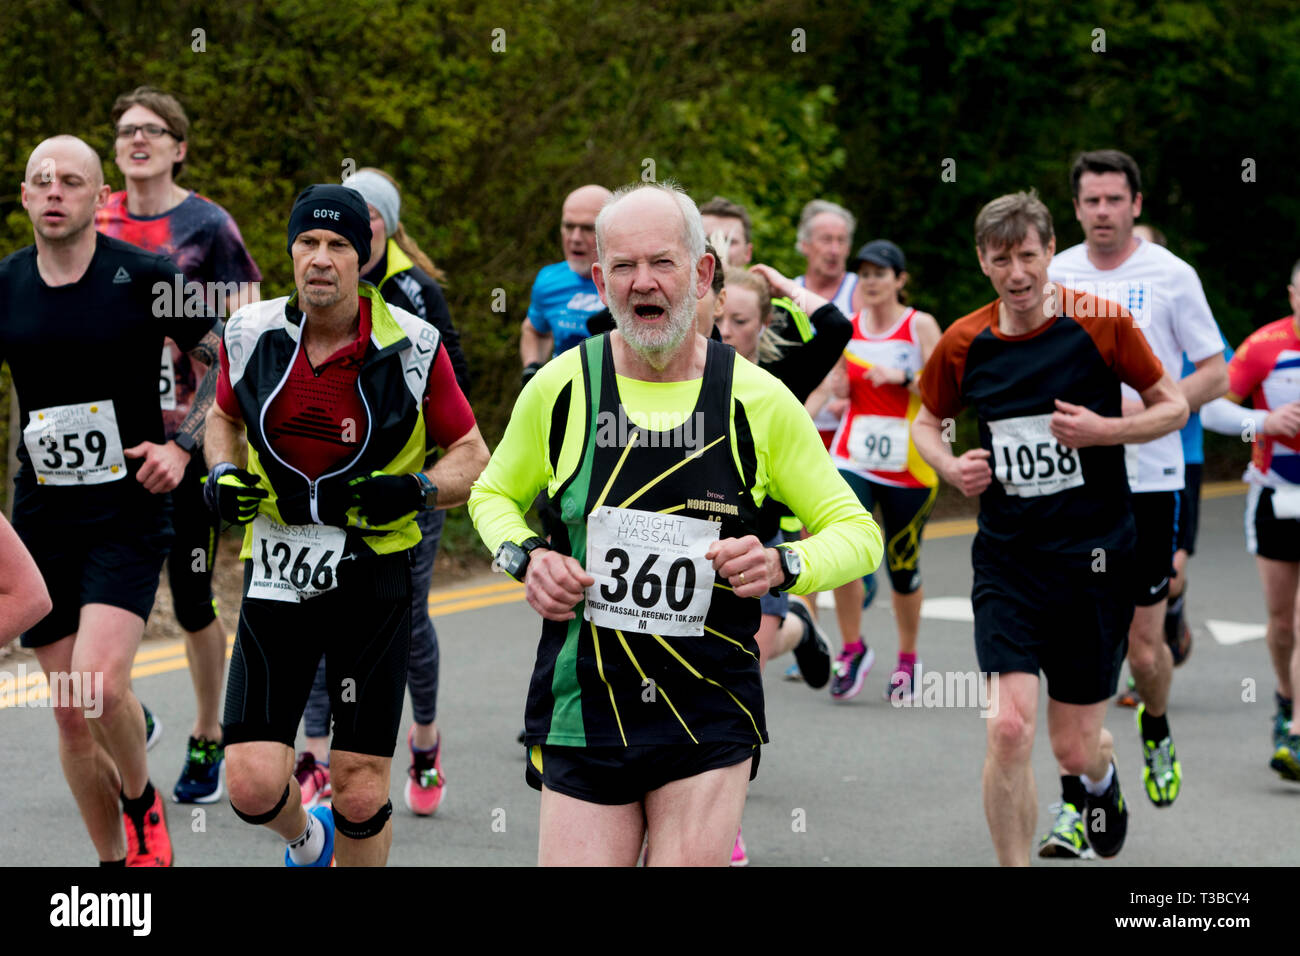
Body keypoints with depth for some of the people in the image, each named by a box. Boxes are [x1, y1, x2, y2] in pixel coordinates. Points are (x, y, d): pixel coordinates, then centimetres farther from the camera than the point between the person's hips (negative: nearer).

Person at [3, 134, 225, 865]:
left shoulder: (146, 278, -7)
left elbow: (224, 361, 6)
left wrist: (181, 447, -4)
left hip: (130, 512, -4)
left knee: (100, 683, -21)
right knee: (72, 715, 5)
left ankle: (143, 804, 7)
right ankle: (115, 860, 21)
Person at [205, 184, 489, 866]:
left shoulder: (412, 348, -7)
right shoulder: (252, 335, -1)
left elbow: (472, 458, 2)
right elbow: (224, 415, 20)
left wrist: (417, 489, -18)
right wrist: (221, 473, 0)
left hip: (372, 575, -1)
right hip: (276, 573, 2)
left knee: (362, 797, -2)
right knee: (253, 785, -7)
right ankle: (307, 838, 29)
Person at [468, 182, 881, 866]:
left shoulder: (757, 401, -2)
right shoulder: (561, 388, 0)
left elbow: (857, 530, 5)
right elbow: (493, 493, 18)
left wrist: (785, 566, -14)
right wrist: (524, 555, -2)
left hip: (711, 725, 0)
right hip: (582, 717, 1)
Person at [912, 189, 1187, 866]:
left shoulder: (1100, 323, -7)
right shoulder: (963, 343, -1)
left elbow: (1174, 408, 2)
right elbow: (927, 421, 16)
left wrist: (1105, 430, -16)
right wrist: (951, 467, -5)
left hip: (1094, 558, -1)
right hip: (1007, 559, 1)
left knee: (1074, 747, 7)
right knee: (1008, 728, -17)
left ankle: (1101, 778, 45)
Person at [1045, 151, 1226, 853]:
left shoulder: (1171, 276, -3)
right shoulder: (1054, 275, 6)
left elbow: (1214, 375, -1)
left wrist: (1145, 410, -15)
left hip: (1148, 480, -2)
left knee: (1144, 648, 2)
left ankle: (1156, 729, 37)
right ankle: (1074, 806, 1)